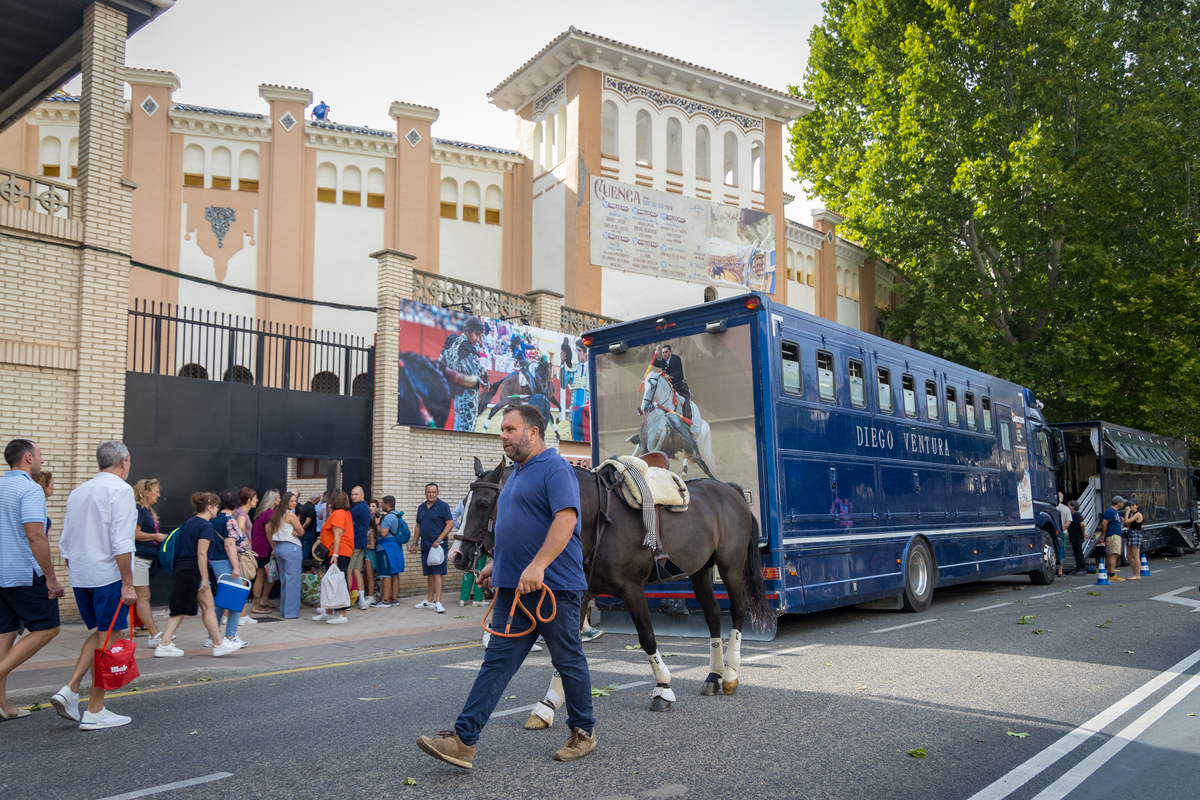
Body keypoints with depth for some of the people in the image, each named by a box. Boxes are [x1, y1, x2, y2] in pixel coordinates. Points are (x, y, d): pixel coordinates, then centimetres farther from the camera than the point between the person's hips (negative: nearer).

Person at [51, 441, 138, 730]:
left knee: (100, 633, 21)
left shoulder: (78, 491, 13)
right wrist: (127, 584, -17)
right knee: (108, 639, 1)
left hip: (79, 576, 8)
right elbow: (121, 543, -18)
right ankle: (95, 712, 6)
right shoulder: (120, 490, -10)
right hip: (109, 576, -7)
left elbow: (65, 543, 17)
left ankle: (70, 690, 8)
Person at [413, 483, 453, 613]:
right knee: (430, 574, 13)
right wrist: (415, 542, 15)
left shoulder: (442, 506, -5)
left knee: (437, 573, -10)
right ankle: (430, 600, 21)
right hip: (425, 546, 6)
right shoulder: (421, 507, 14)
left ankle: (438, 602, -12)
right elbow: (418, 526, 21)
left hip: (438, 545, -6)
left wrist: (438, 540, -16)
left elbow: (450, 524, -10)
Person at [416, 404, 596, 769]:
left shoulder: (555, 469, -12)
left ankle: (584, 732, 24)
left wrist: (538, 565, -33)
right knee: (497, 662, 4)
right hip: (512, 587, 9)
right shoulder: (517, 473, 18)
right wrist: (496, 564, 23)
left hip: (553, 585, -9)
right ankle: (463, 741, 2)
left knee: (569, 660, 7)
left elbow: (566, 518, -26)